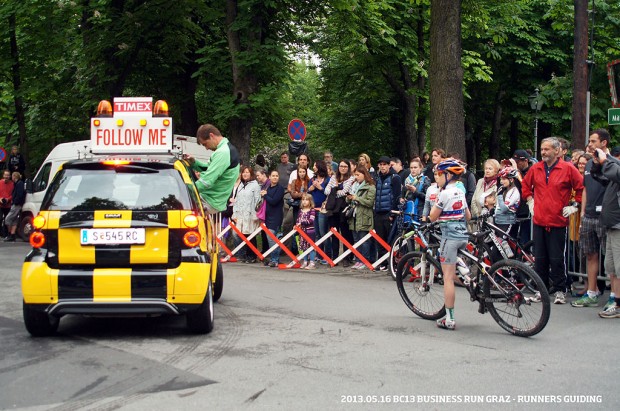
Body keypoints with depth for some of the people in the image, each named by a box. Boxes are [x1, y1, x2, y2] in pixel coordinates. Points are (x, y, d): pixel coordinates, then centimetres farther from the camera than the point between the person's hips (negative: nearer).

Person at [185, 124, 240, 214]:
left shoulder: (222, 153, -20)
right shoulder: (227, 149, 12)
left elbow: (207, 182, -24)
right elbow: (209, 169, 23)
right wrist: (194, 162, 8)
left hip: (210, 203, -10)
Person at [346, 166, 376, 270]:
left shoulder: (370, 187, -5)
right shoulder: (355, 186, 18)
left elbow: (370, 202, -14)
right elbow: (349, 201, 21)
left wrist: (357, 198, -14)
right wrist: (349, 198, -1)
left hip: (364, 218, -7)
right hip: (354, 217, 7)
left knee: (364, 241, -4)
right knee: (356, 240, 9)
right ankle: (358, 260, 14)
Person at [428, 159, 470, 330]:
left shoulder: (445, 194, -12)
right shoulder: (460, 193, 12)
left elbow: (433, 217, -8)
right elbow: (468, 216, 19)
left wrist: (436, 202, 4)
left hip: (449, 236, -8)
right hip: (463, 235, 8)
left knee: (448, 278, -5)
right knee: (452, 275, 17)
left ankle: (449, 319, -4)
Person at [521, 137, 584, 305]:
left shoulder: (568, 168, -6)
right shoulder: (535, 168, 7)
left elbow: (581, 187, 0)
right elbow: (525, 185, 25)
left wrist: (574, 206, -1)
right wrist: (530, 201, 17)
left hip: (558, 221, -4)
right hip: (539, 220, 4)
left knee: (557, 259, -2)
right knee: (540, 258, 9)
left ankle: (560, 291, 8)